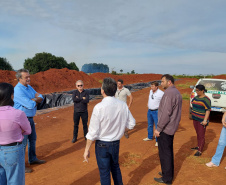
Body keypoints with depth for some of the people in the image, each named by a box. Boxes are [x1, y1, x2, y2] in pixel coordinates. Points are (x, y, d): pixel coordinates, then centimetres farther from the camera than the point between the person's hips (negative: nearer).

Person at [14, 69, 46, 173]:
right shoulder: (18, 90, -21)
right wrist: (36, 100, -6)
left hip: (30, 118, 9)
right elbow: (30, 105, -27)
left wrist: (33, 100, -16)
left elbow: (41, 98, 4)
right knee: (22, 142, -2)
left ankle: (32, 159, 37)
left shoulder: (29, 87, 8)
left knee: (33, 139, 20)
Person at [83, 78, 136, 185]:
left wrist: (87, 149, -7)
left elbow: (93, 132, -18)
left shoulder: (99, 107, -24)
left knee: (104, 172, 12)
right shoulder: (123, 105, -9)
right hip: (116, 143, 5)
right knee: (115, 167, 27)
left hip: (102, 145, -5)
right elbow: (131, 124, 3)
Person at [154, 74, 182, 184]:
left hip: (165, 129, -10)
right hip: (172, 128, 10)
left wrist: (158, 128, -19)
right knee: (169, 151, 20)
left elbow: (166, 113, -25)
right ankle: (169, 173, 34)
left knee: (164, 153, 2)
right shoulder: (177, 92, 11)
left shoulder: (169, 93, -20)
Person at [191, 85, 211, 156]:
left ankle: (200, 151, 4)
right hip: (195, 119, 7)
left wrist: (205, 120, -23)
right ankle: (198, 146, 33)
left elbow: (208, 110, -18)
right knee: (198, 134, 18)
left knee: (201, 135, -1)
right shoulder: (196, 97, 7)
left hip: (202, 120, -7)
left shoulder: (206, 99, -15)